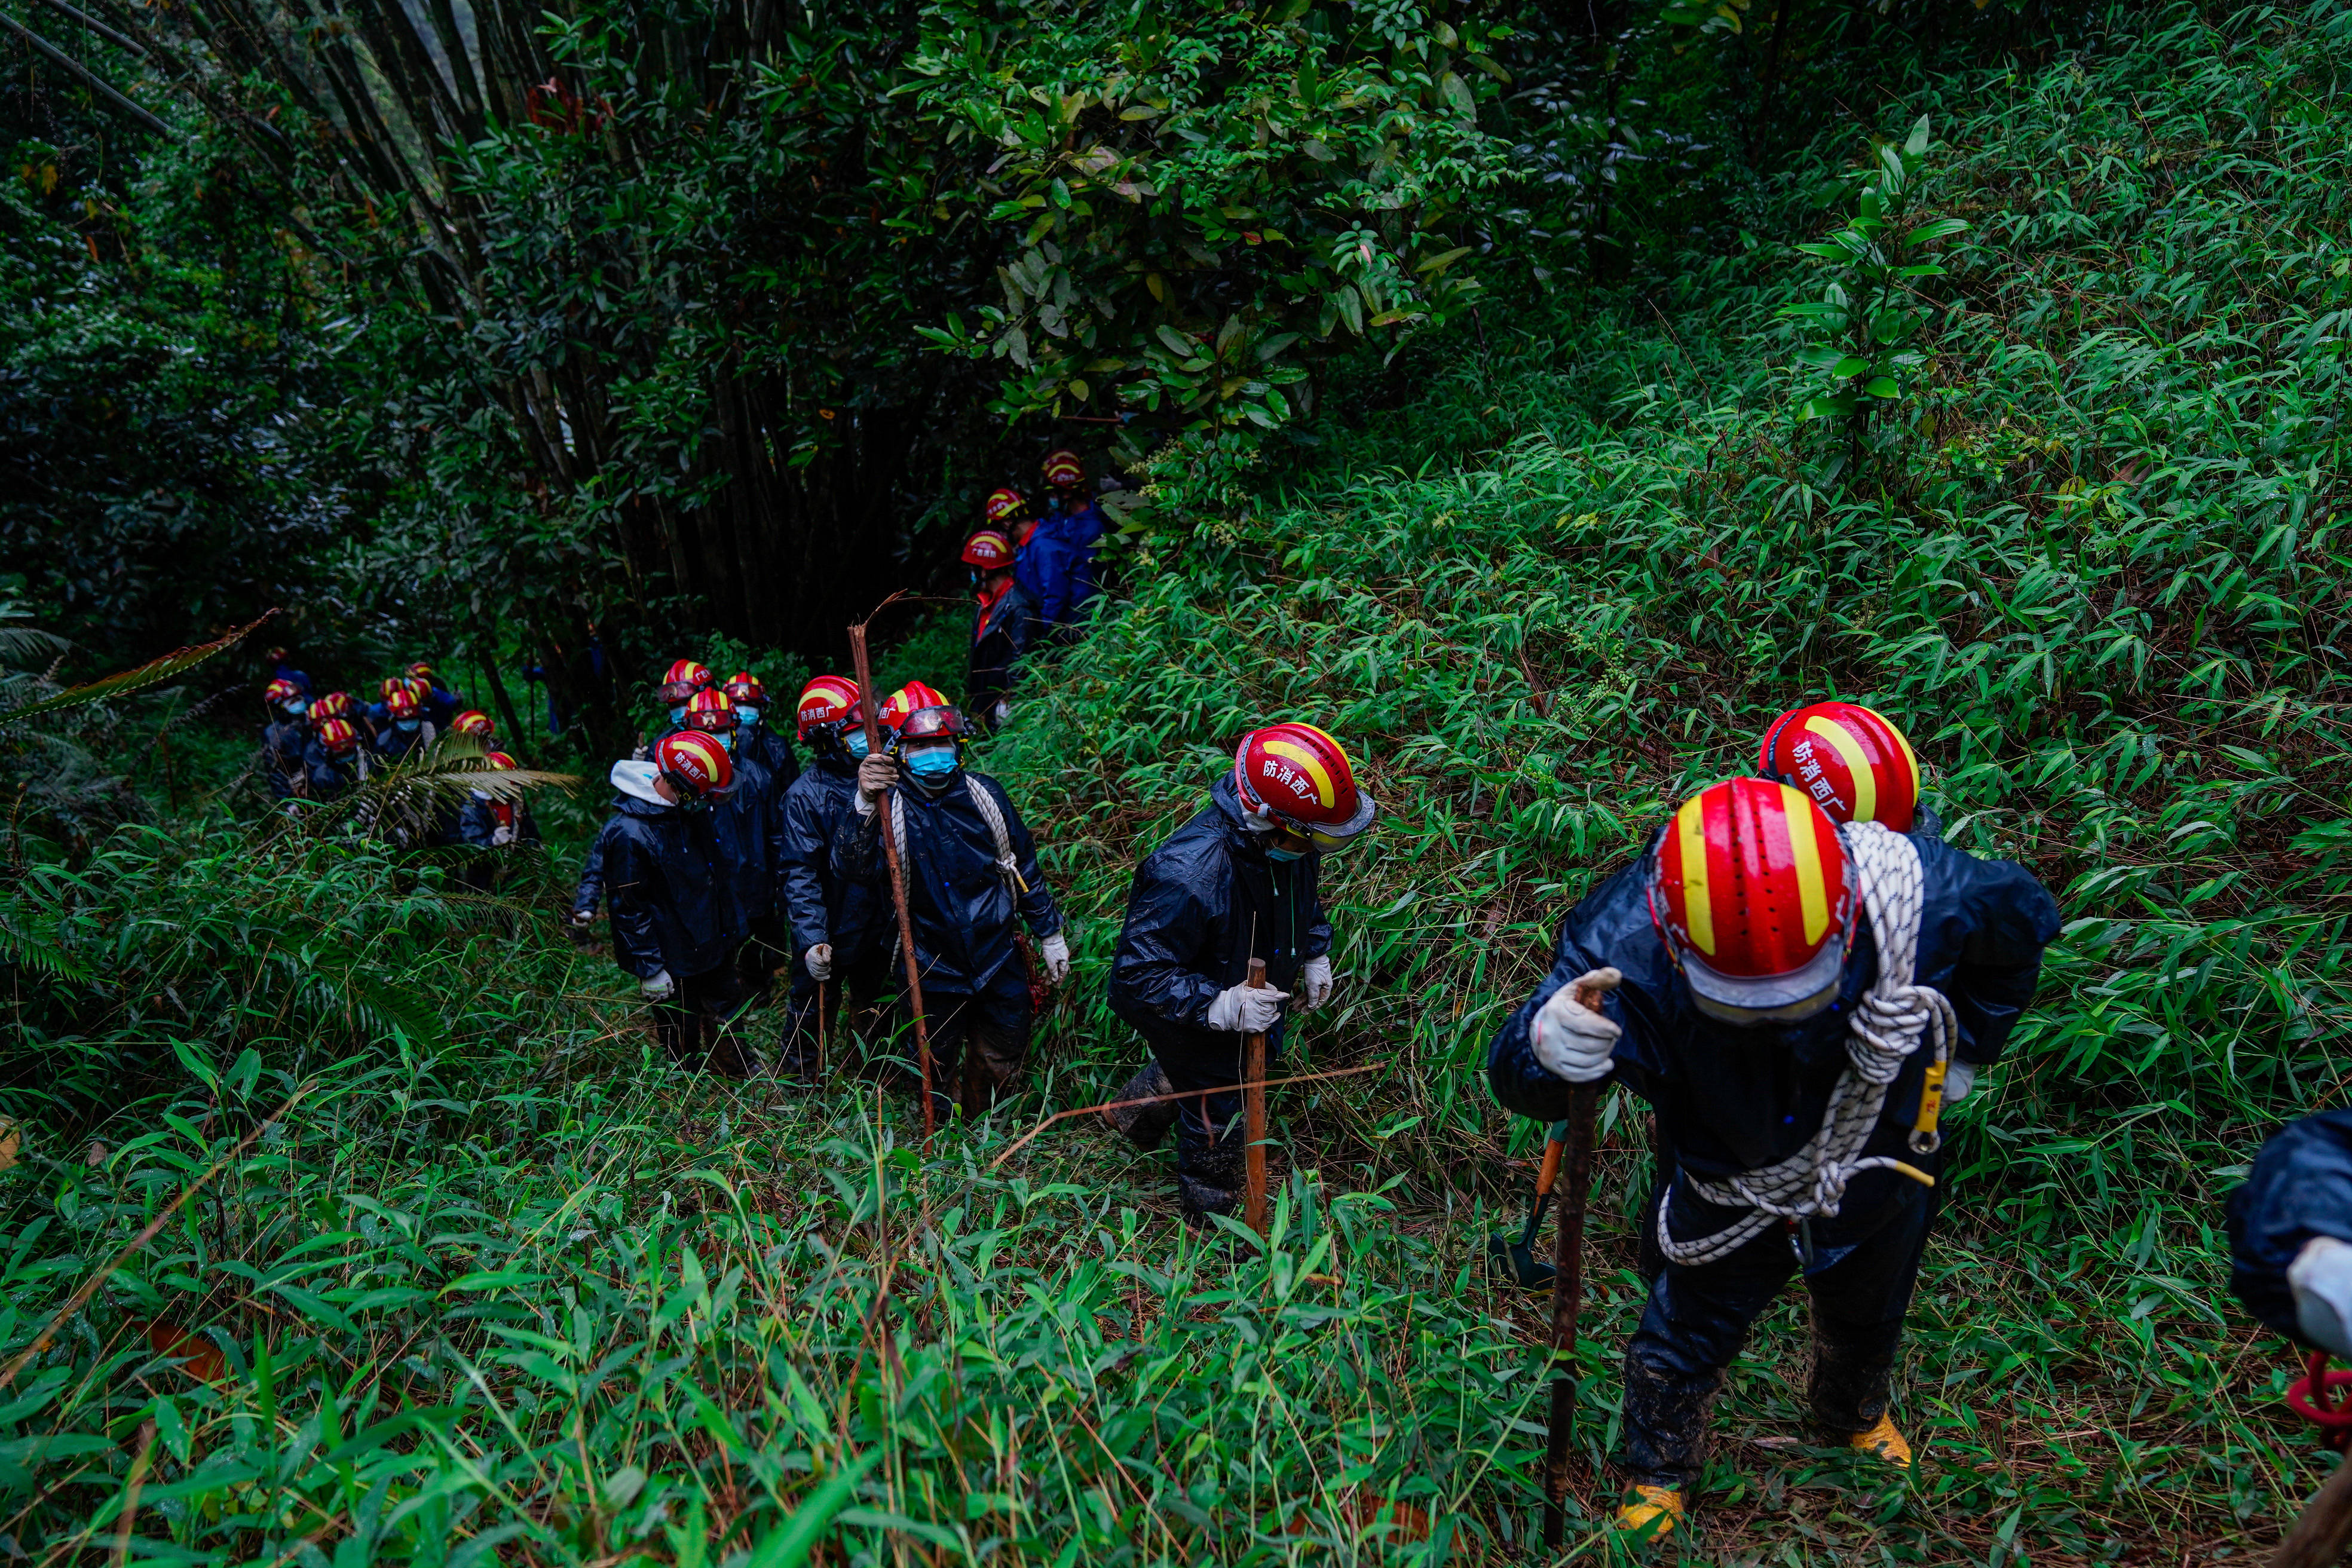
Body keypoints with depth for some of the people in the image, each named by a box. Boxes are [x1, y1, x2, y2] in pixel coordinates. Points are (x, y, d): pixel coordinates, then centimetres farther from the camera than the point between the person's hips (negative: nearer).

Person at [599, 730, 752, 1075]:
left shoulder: (695, 810, -3)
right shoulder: (629, 833, -28)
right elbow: (629, 908, -22)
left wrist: (731, 925, 22)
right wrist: (650, 969, -18)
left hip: (716, 943, 8)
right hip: (674, 962, -8)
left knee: (725, 1022, 26)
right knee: (684, 1048, 10)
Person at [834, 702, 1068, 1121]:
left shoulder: (984, 794, -4)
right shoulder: (889, 807, -14)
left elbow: (1025, 866, 7)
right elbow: (854, 868, -33)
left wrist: (1050, 934, 11)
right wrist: (863, 807, -49)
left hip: (998, 957, 3)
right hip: (935, 971, -3)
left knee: (1005, 1055, 20)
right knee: (936, 1070, 14)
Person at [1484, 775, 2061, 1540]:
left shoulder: (1918, 894, -35)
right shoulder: (1629, 949, -42)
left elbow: (2024, 917, -10)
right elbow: (1517, 1075, -42)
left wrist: (1965, 1050, -2)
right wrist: (1545, 1047, -66)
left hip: (1875, 1187, 3)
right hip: (1729, 1202, -2)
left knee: (1864, 1328, 32)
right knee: (1681, 1345, 18)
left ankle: (1857, 1415, 70)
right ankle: (1658, 1474, 53)